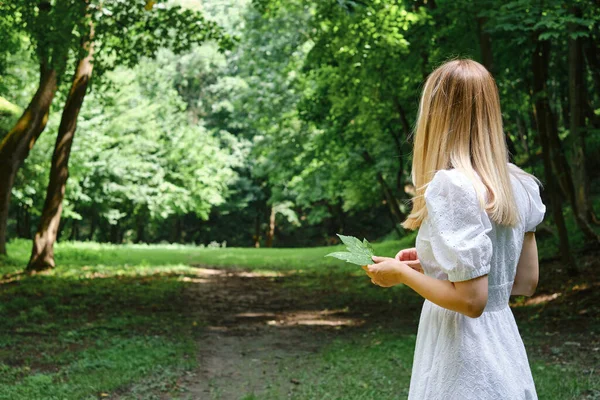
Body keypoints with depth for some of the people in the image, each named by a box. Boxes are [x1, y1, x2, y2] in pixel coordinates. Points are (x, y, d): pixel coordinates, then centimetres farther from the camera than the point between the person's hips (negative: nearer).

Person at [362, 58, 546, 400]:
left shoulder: (451, 187, -21)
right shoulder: (518, 186, 1)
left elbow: (471, 300, -22)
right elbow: (526, 283, 9)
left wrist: (402, 273, -8)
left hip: (464, 360, -7)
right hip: (503, 343, 7)